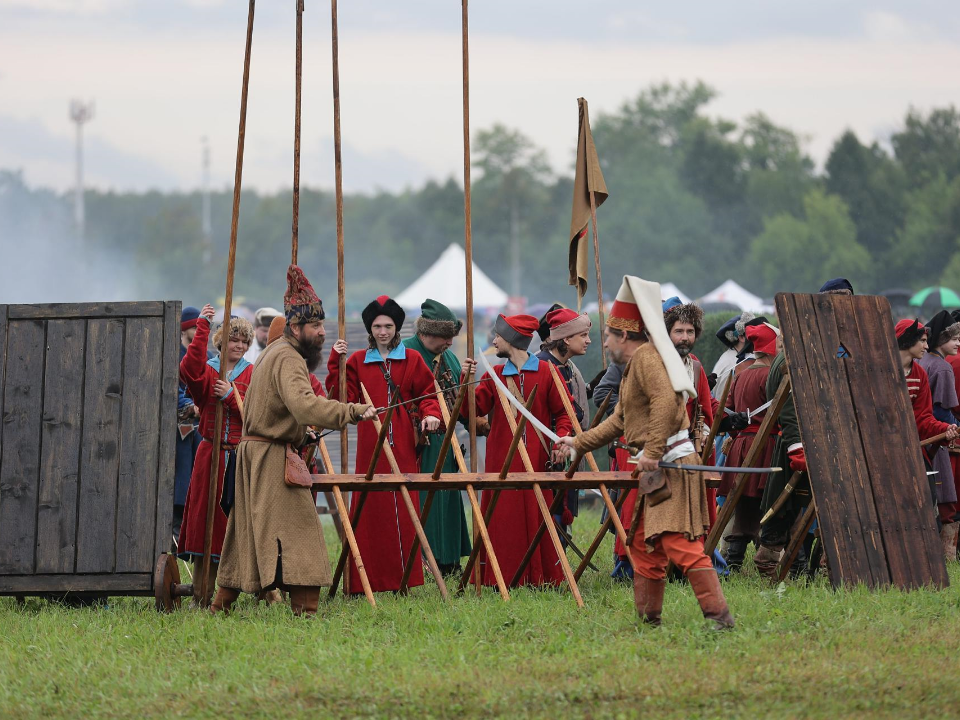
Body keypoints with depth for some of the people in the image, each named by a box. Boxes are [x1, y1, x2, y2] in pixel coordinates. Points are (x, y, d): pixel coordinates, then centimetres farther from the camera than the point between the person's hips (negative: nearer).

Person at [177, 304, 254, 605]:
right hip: (211, 455, 0)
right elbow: (190, 369, -17)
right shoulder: (206, 371, 7)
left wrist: (231, 396, -16)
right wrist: (202, 327, -20)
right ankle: (202, 594, 0)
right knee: (206, 516, -2)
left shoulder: (254, 374, 10)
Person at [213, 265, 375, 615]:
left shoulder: (271, 352, 16)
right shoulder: (289, 359, -17)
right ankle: (305, 610, -20)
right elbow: (304, 405, -35)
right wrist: (354, 412, -38)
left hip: (252, 454, 10)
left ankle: (221, 605, 20)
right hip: (274, 457, -10)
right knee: (299, 534, -13)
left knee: (247, 533, 16)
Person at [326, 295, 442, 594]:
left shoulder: (412, 360, 10)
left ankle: (403, 579, 1)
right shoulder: (357, 361, 11)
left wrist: (430, 413, -9)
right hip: (370, 446, 0)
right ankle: (362, 582, -2)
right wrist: (336, 364, -5)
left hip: (404, 448, 0)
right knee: (369, 511, -4)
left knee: (403, 510, -4)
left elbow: (428, 392, 11)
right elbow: (343, 399, 3)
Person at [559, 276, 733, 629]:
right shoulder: (633, 366, 23)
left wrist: (652, 451, -27)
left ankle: (718, 614, -20)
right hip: (658, 471, 11)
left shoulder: (647, 356, -10)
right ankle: (648, 617, 22)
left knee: (681, 544, -16)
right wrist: (579, 443, 36)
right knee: (644, 546, 15)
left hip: (672, 464, -11)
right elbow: (619, 421, 32)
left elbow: (666, 401, -26)